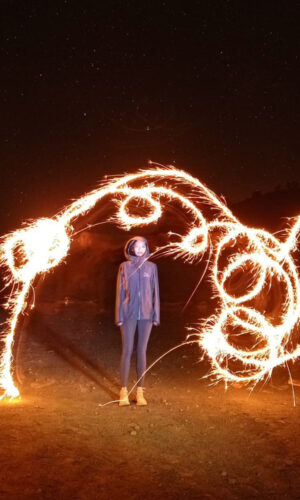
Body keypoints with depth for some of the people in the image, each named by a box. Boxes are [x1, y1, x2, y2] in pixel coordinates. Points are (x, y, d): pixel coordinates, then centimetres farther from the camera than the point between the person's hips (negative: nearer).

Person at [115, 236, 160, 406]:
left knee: (142, 351, 4)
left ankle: (140, 391, 13)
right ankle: (124, 391, 10)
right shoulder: (125, 266, 2)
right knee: (127, 351, -1)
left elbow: (155, 292, 5)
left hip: (146, 314, 1)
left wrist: (156, 316, 0)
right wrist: (119, 316, -4)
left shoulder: (152, 267, 5)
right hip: (129, 314, -1)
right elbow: (120, 292, 2)